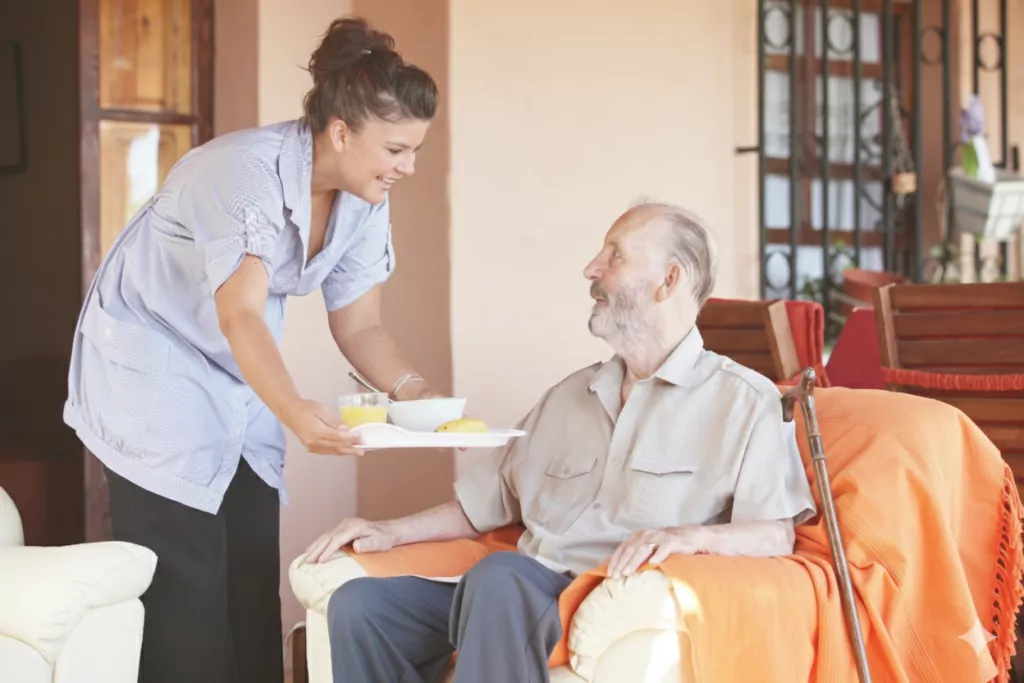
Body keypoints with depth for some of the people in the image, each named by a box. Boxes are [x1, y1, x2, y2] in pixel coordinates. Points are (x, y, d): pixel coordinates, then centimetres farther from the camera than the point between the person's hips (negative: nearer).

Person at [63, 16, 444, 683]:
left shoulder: (363, 200, -7)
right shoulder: (246, 171, -30)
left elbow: (359, 325, -2)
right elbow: (241, 315, -38)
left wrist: (415, 391, -21)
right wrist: (295, 411, -55)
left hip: (241, 380, 7)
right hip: (152, 364, -7)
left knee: (254, 573, 5)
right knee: (185, 584, -10)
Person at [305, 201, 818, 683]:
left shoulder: (743, 400, 5)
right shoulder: (569, 396, 26)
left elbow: (776, 535, -5)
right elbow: (485, 503, 28)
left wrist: (689, 536, -23)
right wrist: (392, 532, 15)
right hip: (515, 596, 7)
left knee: (501, 577, -38)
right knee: (360, 603, -17)